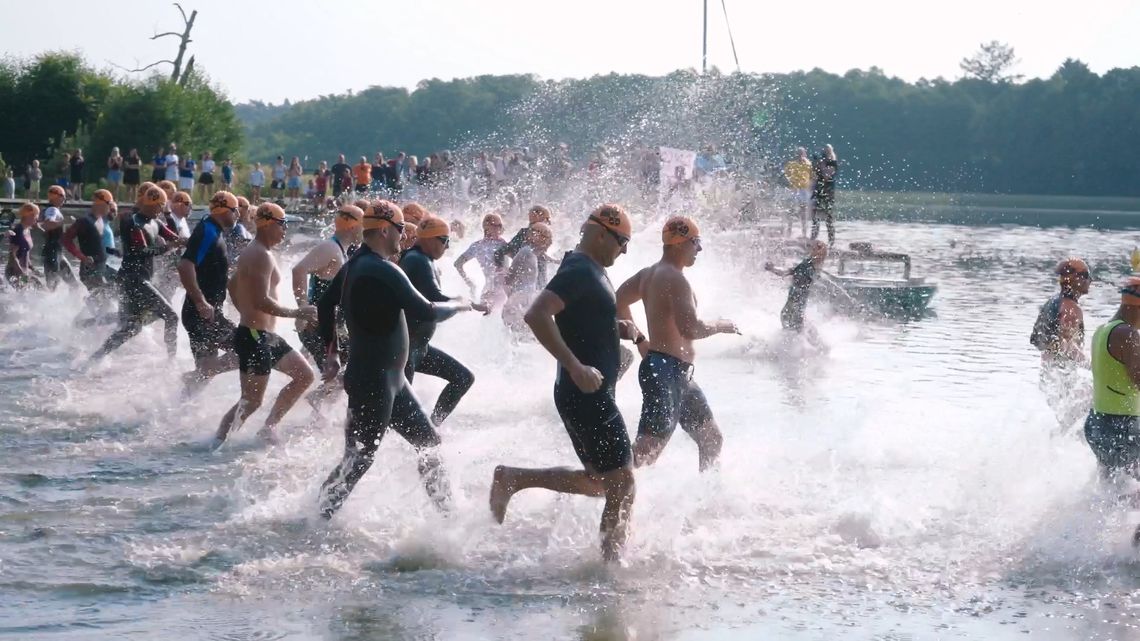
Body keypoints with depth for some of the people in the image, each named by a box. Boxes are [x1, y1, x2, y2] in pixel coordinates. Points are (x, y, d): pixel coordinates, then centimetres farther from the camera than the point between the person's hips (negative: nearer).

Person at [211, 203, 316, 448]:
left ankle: (269, 428, 16)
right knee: (251, 401, -7)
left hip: (266, 336, 11)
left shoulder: (252, 253, 15)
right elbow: (262, 302, -26)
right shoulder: (262, 256, -18)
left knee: (304, 376, 15)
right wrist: (296, 313, -19)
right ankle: (215, 444, -4)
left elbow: (233, 285, 27)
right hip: (255, 337, -11)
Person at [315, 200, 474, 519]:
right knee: (359, 457, -3)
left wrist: (332, 352, 22)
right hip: (372, 381, -10)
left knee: (427, 441, 15)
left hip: (389, 379, 10)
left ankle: (445, 510, 22)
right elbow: (425, 312, -23)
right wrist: (456, 306, -4)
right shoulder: (382, 271, -22)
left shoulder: (354, 265, 9)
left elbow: (325, 305, 18)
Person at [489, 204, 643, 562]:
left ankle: (512, 480, 16)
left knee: (599, 482, 17)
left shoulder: (590, 271, 15)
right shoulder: (579, 272, -16)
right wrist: (575, 367, -32)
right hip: (587, 396, -10)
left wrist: (619, 329, 10)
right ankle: (612, 563, 0)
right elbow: (536, 316, -30)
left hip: (589, 395, 10)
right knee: (621, 484, -4)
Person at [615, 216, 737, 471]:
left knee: (712, 440, 18)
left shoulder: (649, 274, 14)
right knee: (647, 450, -15)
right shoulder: (675, 279, -16)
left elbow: (619, 302, 23)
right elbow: (689, 329, -26)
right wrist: (721, 326, -8)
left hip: (679, 375, 11)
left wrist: (640, 341, 24)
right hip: (666, 371, -11)